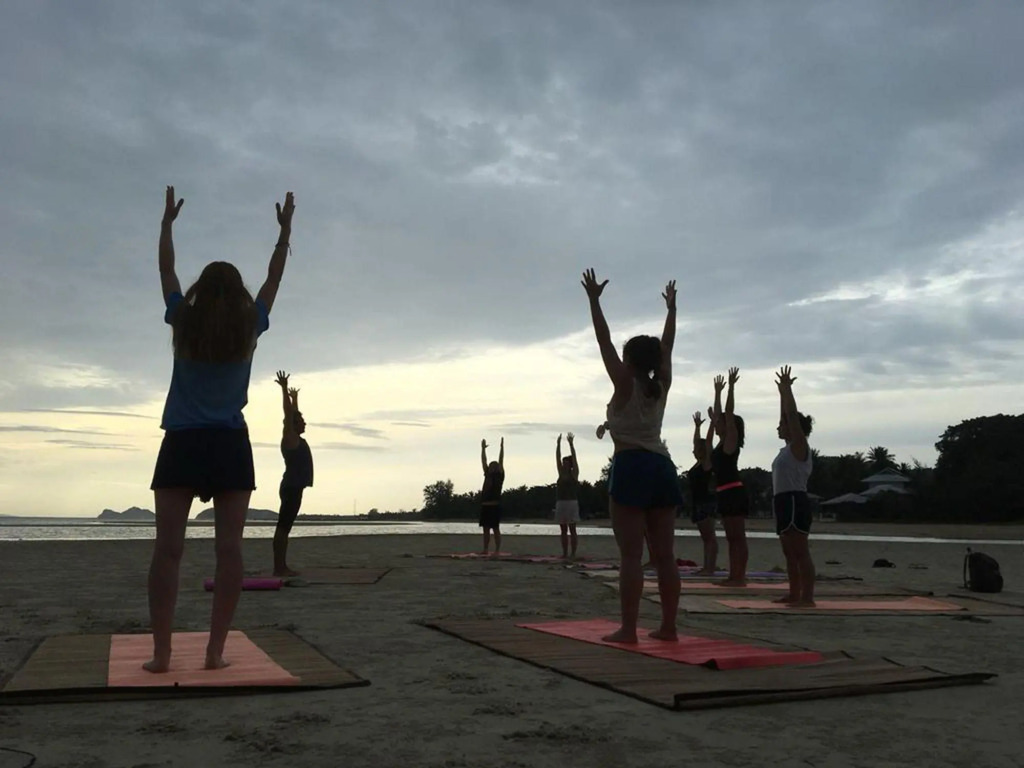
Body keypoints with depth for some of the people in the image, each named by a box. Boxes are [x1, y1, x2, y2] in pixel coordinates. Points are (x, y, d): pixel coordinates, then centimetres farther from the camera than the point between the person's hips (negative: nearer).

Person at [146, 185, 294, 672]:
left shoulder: (183, 322, 4)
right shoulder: (250, 326, 4)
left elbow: (167, 270, 18)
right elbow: (274, 279, 17)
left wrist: (167, 222, 31)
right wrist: (285, 230, 28)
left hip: (182, 444, 0)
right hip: (230, 445, 0)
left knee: (168, 548, -3)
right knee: (229, 548, -2)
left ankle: (161, 652, -6)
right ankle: (216, 650, -3)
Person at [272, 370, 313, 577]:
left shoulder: (296, 439, 17)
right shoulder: (290, 438, -6)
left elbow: (293, 414, 32)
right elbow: (288, 413, -12)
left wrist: (294, 397, 40)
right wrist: (284, 389, -11)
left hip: (294, 488, 10)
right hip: (291, 488, -10)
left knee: (285, 527, 8)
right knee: (283, 527, -10)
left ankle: (282, 566, 11)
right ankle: (279, 567, -11)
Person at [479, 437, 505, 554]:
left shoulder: (499, 476, 0)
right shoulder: (487, 474, 14)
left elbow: (501, 461, -6)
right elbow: (483, 461, 16)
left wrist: (502, 447, -10)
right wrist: (483, 448, 14)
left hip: (495, 506, -6)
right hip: (485, 506, 6)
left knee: (495, 528, -3)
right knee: (486, 529, 8)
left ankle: (497, 550, 0)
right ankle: (485, 550, 13)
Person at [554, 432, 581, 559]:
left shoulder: (574, 473, 0)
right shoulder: (561, 473, 12)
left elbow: (574, 457, -8)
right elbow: (557, 458, 7)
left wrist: (571, 443, -11)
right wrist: (558, 444, 3)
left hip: (572, 503, -5)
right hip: (560, 503, 5)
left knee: (572, 530, -4)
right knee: (563, 530, 7)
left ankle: (573, 553, -3)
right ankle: (564, 553, 11)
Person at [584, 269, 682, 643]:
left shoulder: (625, 384, -4)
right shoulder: (661, 385, 11)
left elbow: (604, 340, -3)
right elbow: (667, 346, 21)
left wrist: (594, 300, 1)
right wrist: (671, 308, 32)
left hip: (631, 468, -6)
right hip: (661, 467, 6)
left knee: (631, 555, -7)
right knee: (664, 555, 7)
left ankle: (628, 630, -6)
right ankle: (668, 626, 11)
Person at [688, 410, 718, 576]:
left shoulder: (707, 462, -7)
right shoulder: (698, 463, 14)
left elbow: (708, 441, -14)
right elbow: (697, 441, 23)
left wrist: (712, 422, -16)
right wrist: (697, 426, 29)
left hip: (706, 503, -9)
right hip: (698, 503, 9)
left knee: (710, 537, -8)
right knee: (705, 537, 9)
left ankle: (711, 568, -10)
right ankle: (706, 567, 10)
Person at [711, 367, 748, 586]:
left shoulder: (731, 440, -5)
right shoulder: (723, 442, 16)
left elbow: (729, 413, -13)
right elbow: (717, 414, 24)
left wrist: (731, 386, -12)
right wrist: (718, 391, 29)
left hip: (734, 493, -9)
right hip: (725, 493, 9)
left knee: (738, 537, -7)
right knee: (732, 538, 9)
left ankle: (740, 577, -7)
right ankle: (734, 576, 11)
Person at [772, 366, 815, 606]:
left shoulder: (799, 446, -6)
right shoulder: (788, 448, 17)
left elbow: (792, 415, -13)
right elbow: (786, 417, 25)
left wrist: (787, 389, -7)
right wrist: (782, 392, 24)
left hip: (795, 502, -10)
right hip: (784, 502, 10)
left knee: (801, 552, -10)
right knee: (790, 553, 11)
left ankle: (807, 597, -10)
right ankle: (794, 594, 15)